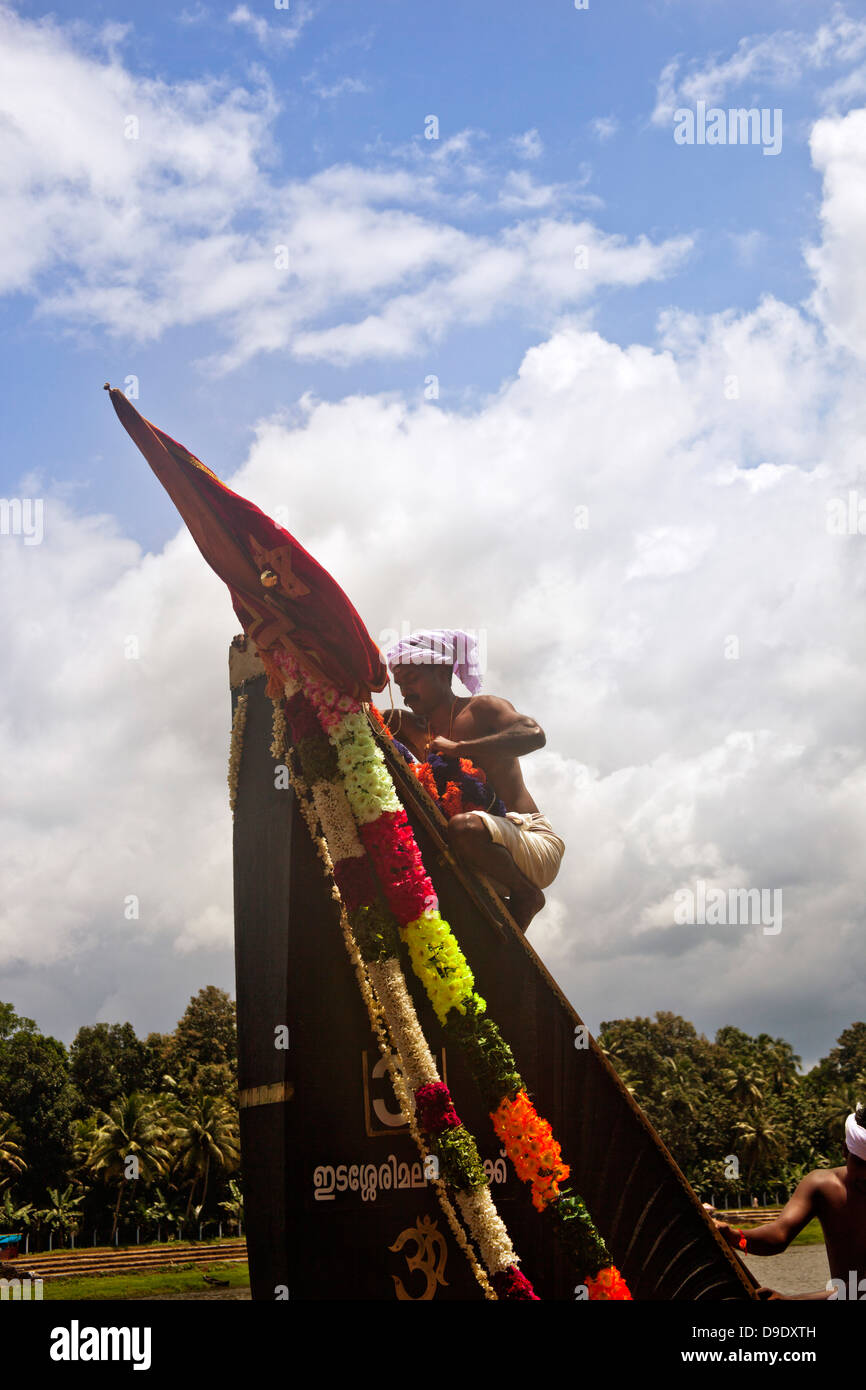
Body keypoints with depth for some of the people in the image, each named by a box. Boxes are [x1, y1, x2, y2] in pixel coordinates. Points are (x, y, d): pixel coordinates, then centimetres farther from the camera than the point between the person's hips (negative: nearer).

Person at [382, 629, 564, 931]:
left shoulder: (480, 709, -2)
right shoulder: (413, 729, 18)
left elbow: (533, 735, -21)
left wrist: (457, 747, -21)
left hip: (539, 846, -8)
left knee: (464, 827, -36)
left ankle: (525, 895, -9)